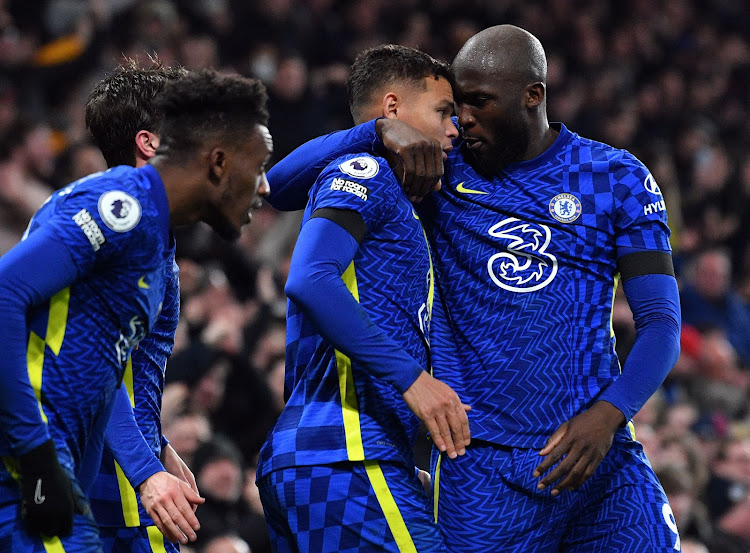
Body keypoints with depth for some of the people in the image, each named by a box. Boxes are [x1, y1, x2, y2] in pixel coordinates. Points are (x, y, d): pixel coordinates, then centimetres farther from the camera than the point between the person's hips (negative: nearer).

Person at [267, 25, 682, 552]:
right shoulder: (440, 160, 6)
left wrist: (607, 415, -19)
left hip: (600, 453, 1)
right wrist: (380, 130, -14)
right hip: (484, 466, 0)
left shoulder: (616, 179, 6)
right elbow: (282, 186, 3)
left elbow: (661, 321, -1)